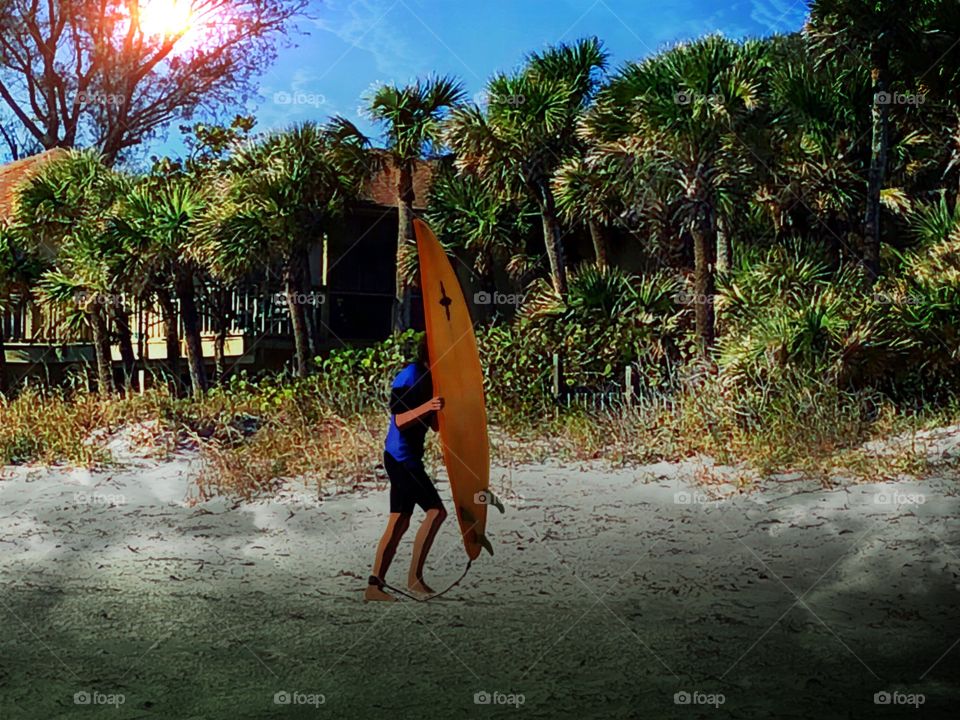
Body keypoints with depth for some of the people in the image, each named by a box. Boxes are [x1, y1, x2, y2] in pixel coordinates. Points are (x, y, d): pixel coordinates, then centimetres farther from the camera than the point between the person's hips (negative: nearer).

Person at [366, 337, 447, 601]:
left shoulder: (427, 379, 15)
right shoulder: (409, 379, -15)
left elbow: (435, 424, 18)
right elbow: (399, 420, -23)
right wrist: (425, 407, -38)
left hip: (406, 458, 10)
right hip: (401, 457, -10)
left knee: (399, 522, 8)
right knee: (436, 511, -12)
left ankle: (374, 585, 9)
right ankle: (414, 576, -9)